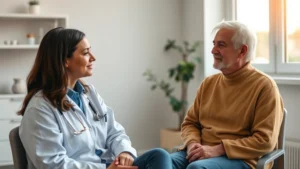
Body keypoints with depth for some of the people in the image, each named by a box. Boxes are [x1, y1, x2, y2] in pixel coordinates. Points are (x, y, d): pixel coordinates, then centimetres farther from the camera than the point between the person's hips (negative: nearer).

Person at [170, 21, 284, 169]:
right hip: (202, 153, 5)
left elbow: (265, 140, -11)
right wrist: (193, 144, -5)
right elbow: (190, 123, 18)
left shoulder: (264, 86, -4)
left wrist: (218, 149, -17)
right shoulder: (208, 83, 15)